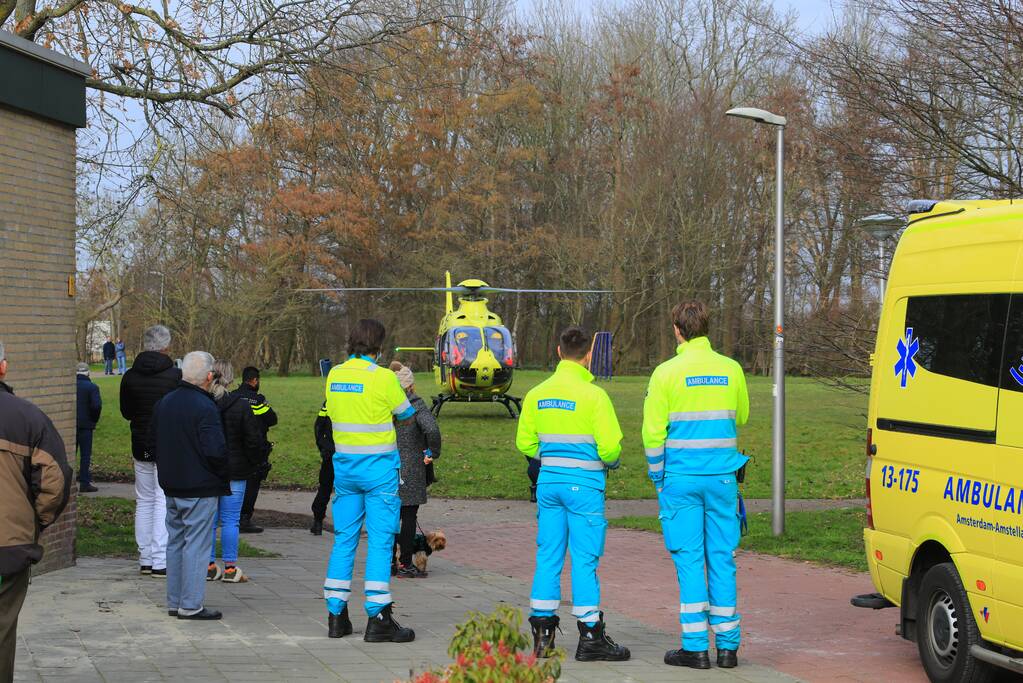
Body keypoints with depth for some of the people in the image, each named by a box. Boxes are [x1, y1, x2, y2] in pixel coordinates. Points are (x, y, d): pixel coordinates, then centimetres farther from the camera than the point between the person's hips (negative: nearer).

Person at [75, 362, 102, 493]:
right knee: (86, 454, 1)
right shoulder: (92, 387, -8)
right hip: (85, 425, -3)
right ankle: (84, 483, -1)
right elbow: (96, 405, -18)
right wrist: (94, 420, -2)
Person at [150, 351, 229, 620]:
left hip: (171, 487, 8)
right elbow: (215, 451, -21)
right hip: (200, 489, -8)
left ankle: (174, 602, 20)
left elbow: (152, 443, 15)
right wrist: (224, 475, -3)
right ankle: (191, 605, -2)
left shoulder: (163, 403, 8)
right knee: (196, 545, -3)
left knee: (175, 542, 15)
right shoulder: (205, 408, -18)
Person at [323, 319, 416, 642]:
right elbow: (407, 416, 0)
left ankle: (336, 616, 11)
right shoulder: (383, 377, -13)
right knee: (380, 541, -3)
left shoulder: (334, 375, 3)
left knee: (344, 539, 10)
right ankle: (377, 618, -5)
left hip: (344, 465, 5)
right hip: (380, 467, -5)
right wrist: (406, 389, 20)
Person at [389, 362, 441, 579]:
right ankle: (405, 565, 3)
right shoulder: (416, 406, -10)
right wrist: (433, 453, -9)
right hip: (410, 470, -5)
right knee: (409, 517, 2)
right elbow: (432, 430, -24)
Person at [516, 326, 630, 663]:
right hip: (584, 484, -5)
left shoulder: (536, 394, 5)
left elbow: (525, 443, 10)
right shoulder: (593, 395, -11)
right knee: (585, 560, -1)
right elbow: (610, 446, -12)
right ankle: (590, 638, 3)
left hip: (548, 481, 5)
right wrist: (611, 462, 9)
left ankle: (543, 635, 11)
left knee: (548, 557, 9)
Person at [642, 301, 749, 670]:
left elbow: (653, 431, -5)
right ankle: (727, 645, 9)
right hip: (722, 477, 3)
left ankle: (695, 646, 0)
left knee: (689, 559, 0)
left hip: (682, 477, -3)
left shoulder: (667, 373, -6)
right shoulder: (731, 369, 4)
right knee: (722, 559, 7)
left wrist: (658, 477, 6)